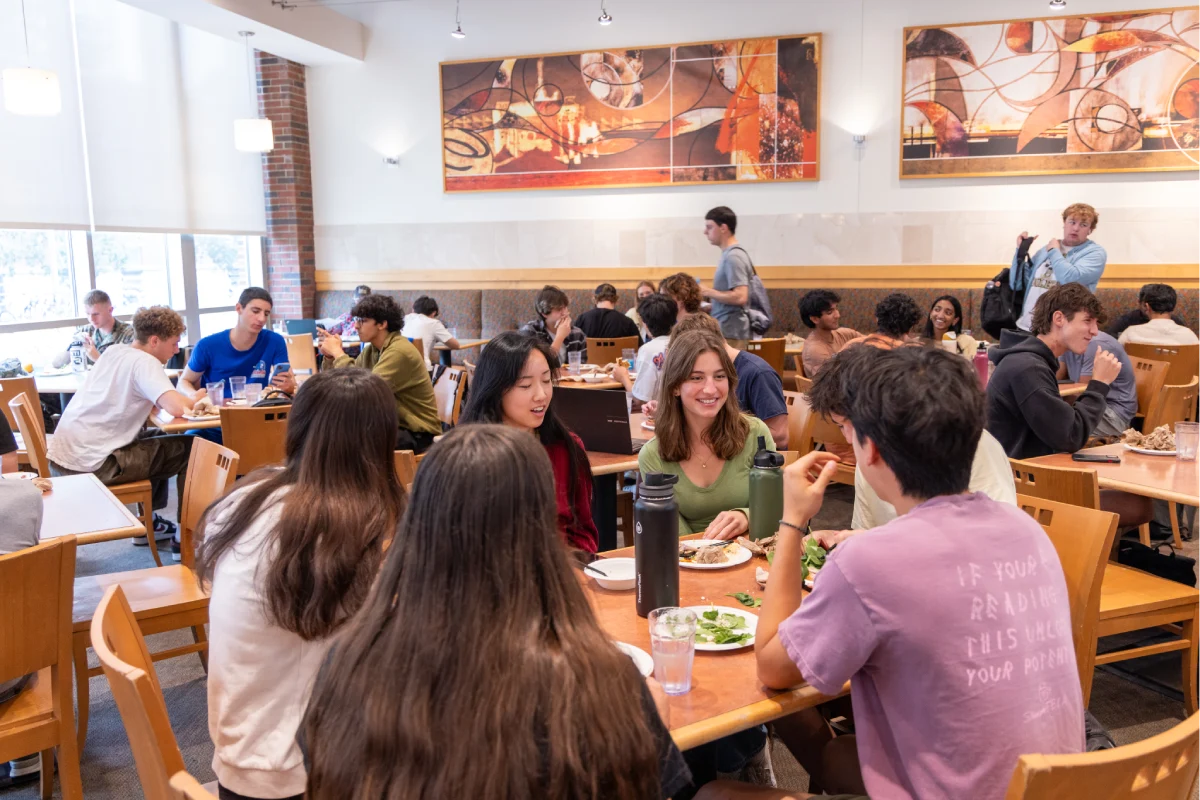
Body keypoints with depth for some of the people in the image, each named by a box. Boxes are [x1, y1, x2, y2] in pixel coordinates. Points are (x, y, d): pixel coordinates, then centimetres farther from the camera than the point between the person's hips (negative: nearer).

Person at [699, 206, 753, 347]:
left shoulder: (733, 257, -14)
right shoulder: (728, 254, 15)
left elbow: (740, 297, -23)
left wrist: (708, 292, -14)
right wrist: (709, 294, 11)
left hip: (729, 333, -9)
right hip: (725, 330, 9)